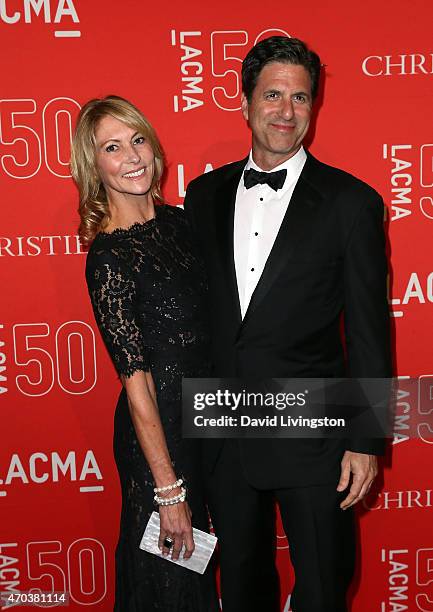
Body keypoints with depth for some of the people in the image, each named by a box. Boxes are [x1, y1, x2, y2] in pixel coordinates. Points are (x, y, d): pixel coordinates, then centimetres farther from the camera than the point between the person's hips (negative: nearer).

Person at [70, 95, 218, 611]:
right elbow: (136, 380, -20)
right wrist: (168, 489, -16)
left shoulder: (175, 221, 2)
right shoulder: (108, 257, -20)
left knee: (200, 563, 25)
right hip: (159, 429, -7)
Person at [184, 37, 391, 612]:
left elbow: (368, 332, -7)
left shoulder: (352, 202, -8)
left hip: (312, 436, -3)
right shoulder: (204, 194, 4)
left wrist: (366, 440, -8)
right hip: (223, 433, 4)